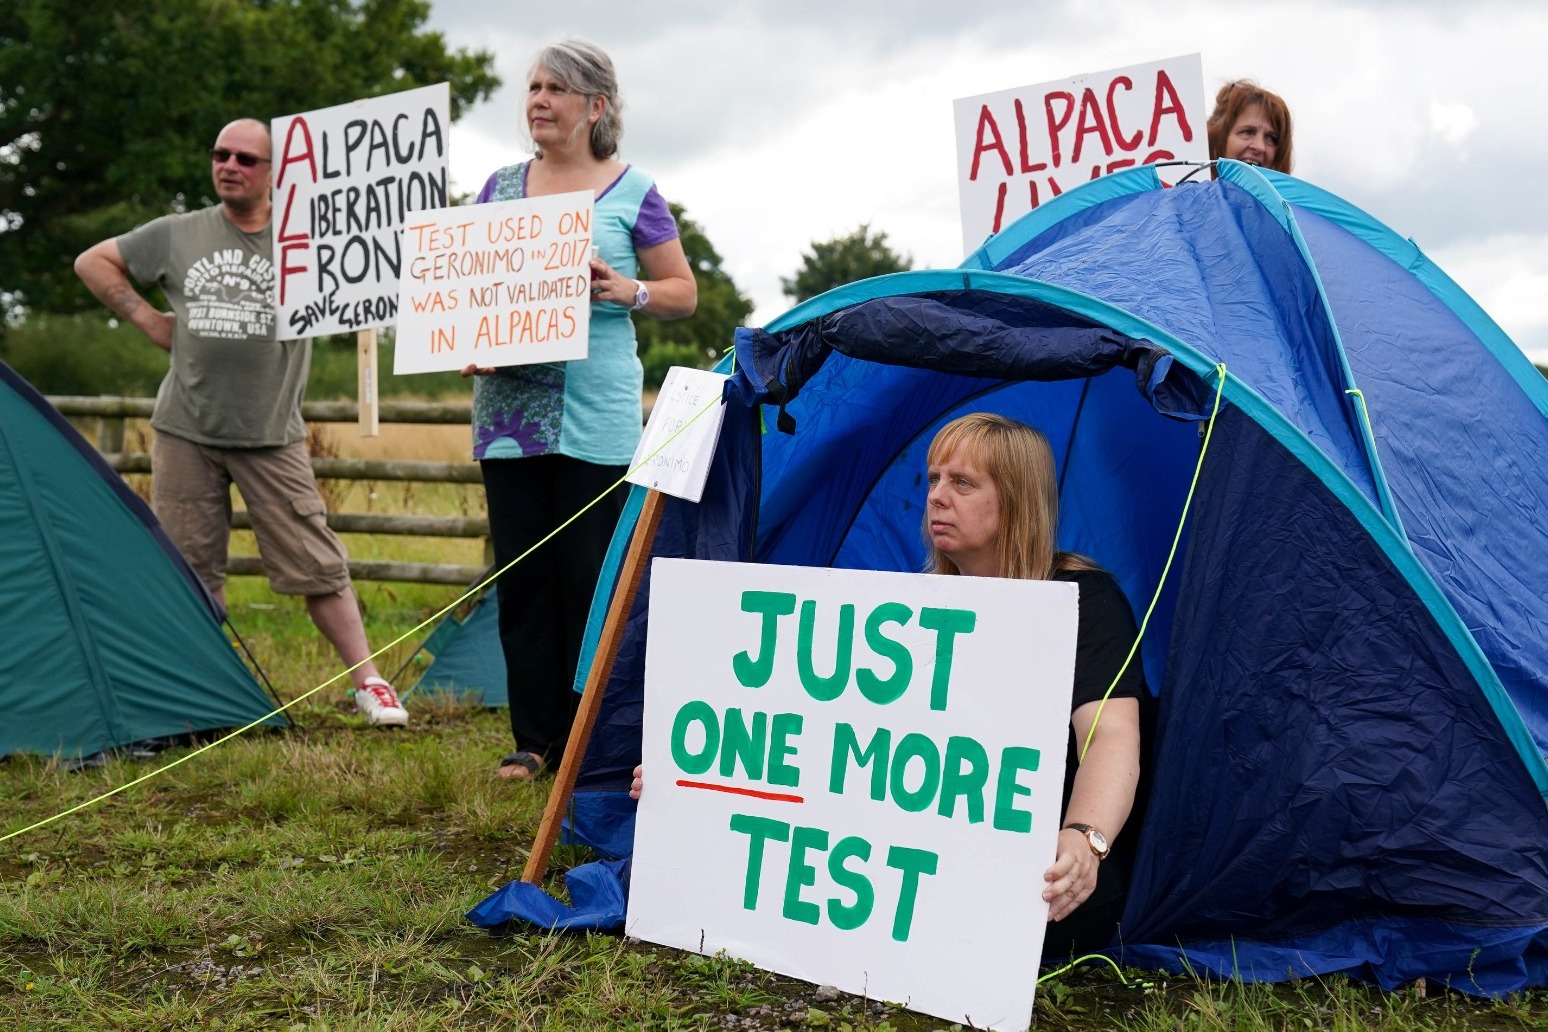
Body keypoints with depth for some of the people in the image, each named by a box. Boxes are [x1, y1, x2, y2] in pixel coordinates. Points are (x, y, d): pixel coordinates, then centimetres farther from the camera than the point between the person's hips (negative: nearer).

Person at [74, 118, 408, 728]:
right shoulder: (178, 236, 6)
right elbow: (93, 262, 16)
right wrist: (146, 319, 6)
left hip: (271, 436, -2)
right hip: (184, 432, 2)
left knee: (316, 564, -3)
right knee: (189, 569, 7)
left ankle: (368, 683, 5)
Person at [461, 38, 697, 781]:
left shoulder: (632, 193, 2)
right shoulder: (501, 187, 12)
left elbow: (682, 293, 5)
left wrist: (628, 291, -14)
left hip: (595, 418, -4)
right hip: (507, 409, 4)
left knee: (591, 579, -2)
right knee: (521, 578, 6)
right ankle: (534, 739, 16)